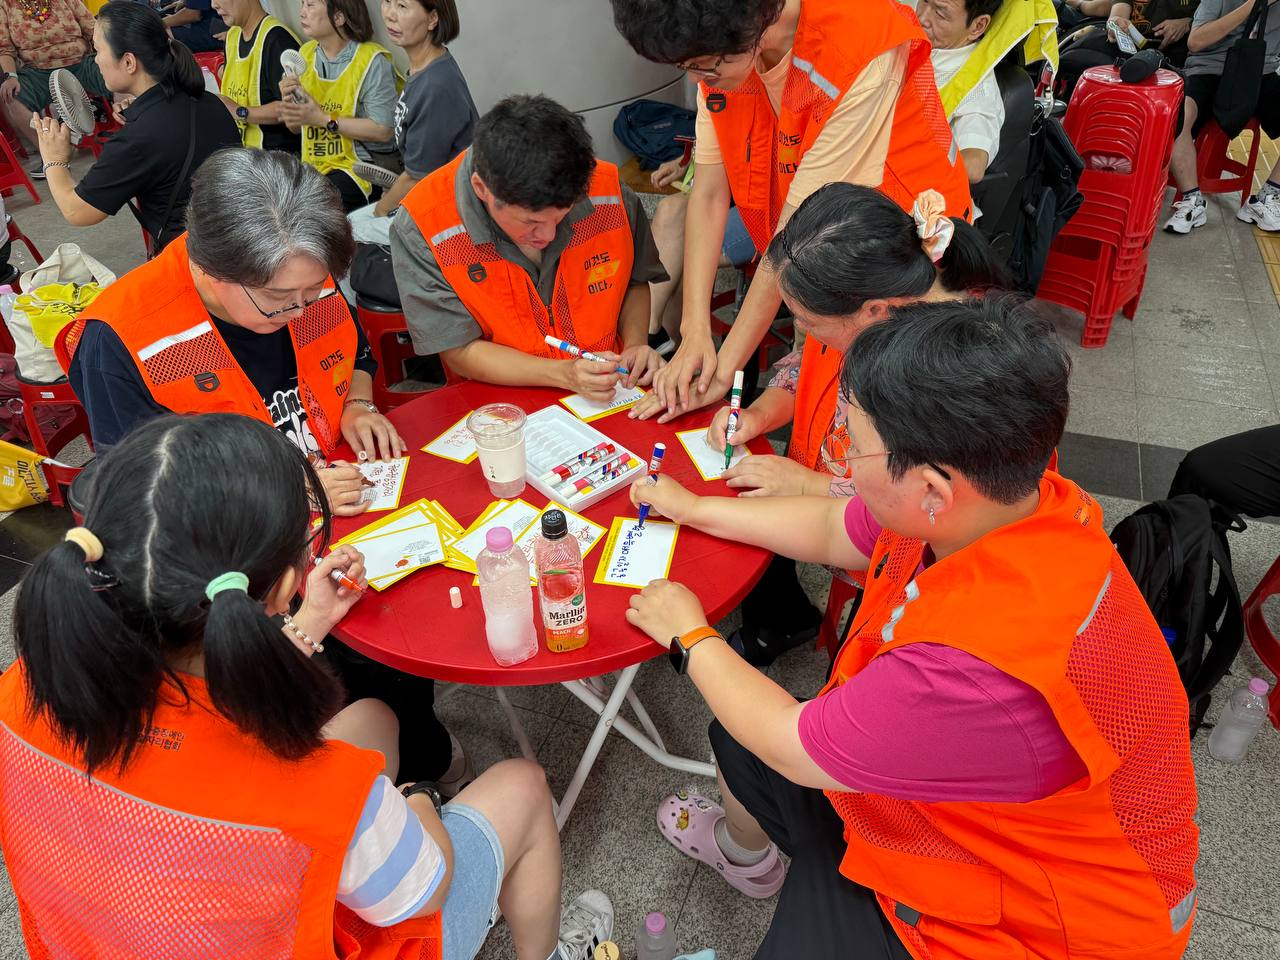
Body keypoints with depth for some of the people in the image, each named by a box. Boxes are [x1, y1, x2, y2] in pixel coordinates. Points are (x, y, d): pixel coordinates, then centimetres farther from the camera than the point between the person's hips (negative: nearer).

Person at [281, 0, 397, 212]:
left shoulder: (372, 60, -10)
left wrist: (323, 119, -16)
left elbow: (382, 131, -17)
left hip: (355, 168, -6)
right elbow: (295, 127, 18)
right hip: (311, 166, 6)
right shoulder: (306, 53, 13)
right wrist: (288, 101, -5)